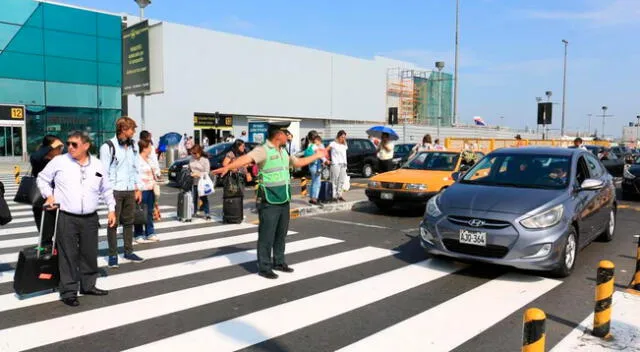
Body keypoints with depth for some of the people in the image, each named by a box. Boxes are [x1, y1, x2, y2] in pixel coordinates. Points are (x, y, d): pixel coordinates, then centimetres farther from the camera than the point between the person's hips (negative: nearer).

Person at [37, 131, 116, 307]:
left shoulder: (98, 165, 5)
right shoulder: (59, 161, -3)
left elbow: (106, 189, 15)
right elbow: (42, 179, 10)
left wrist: (112, 209, 12)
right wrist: (49, 195, -4)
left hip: (90, 218, 3)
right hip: (66, 218, -3)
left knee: (90, 253, 11)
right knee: (68, 255, 0)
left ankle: (88, 285, 27)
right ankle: (68, 292, 10)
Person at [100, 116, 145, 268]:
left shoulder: (133, 146, 10)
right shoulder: (108, 147, -8)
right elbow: (104, 171, -8)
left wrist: (138, 189, 11)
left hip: (130, 190, 6)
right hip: (115, 191, -5)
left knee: (129, 222, 12)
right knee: (113, 223, 2)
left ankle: (128, 251, 22)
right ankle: (113, 255, 11)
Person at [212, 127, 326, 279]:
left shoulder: (283, 152, 15)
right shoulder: (263, 150, -13)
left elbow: (298, 162, 31)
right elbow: (246, 158, -30)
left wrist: (317, 156, 39)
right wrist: (227, 167, -46)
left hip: (284, 200, 8)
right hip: (269, 202, -8)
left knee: (281, 234, 16)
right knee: (267, 235, -2)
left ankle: (278, 262, 30)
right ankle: (264, 268, 8)